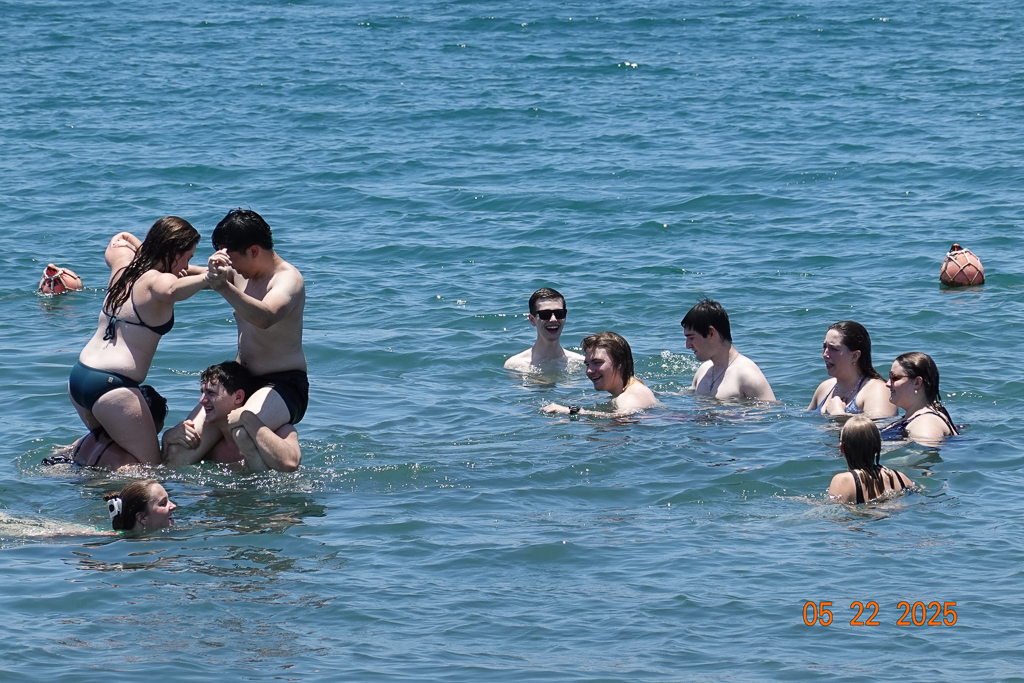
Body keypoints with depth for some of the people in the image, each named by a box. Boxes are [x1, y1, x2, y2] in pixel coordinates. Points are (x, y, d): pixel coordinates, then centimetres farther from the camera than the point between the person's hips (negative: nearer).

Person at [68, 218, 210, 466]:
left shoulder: (124, 262, 10)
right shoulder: (157, 280, -13)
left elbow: (120, 239, 34)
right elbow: (172, 291, -39)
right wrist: (206, 278, -51)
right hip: (111, 385, -9)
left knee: (107, 445, 32)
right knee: (150, 465, -5)